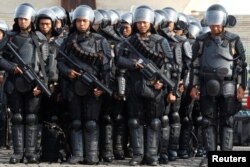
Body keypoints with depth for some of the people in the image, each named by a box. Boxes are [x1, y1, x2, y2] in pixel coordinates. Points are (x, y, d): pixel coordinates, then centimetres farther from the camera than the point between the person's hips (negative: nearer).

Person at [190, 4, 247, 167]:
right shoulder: (202, 41, 6)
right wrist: (194, 86, 2)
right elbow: (195, 65, 9)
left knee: (227, 122, 0)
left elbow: (242, 64, 0)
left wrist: (242, 86, -6)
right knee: (209, 122, 3)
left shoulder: (234, 40, 0)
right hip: (207, 87, 2)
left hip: (228, 87, -2)